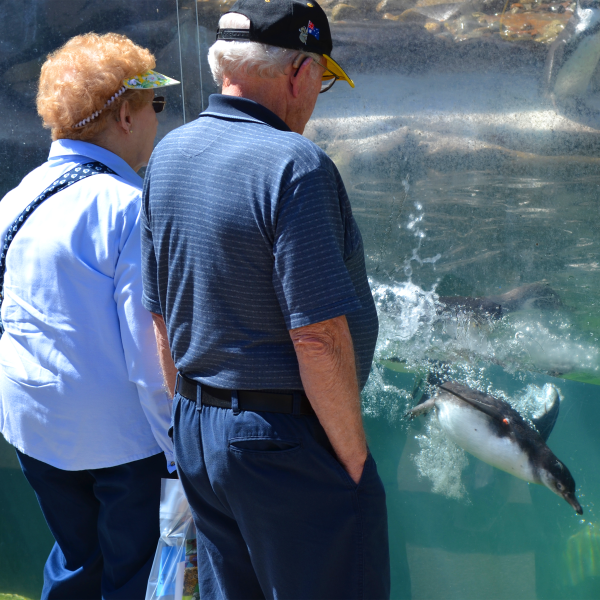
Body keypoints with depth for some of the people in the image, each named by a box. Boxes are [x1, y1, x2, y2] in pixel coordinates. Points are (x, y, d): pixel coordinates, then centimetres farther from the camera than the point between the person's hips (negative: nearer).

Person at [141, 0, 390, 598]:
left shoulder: (167, 155, 6)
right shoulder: (294, 165, -20)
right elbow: (318, 337, -22)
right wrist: (354, 458, -12)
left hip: (196, 431, 8)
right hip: (286, 440, -8)